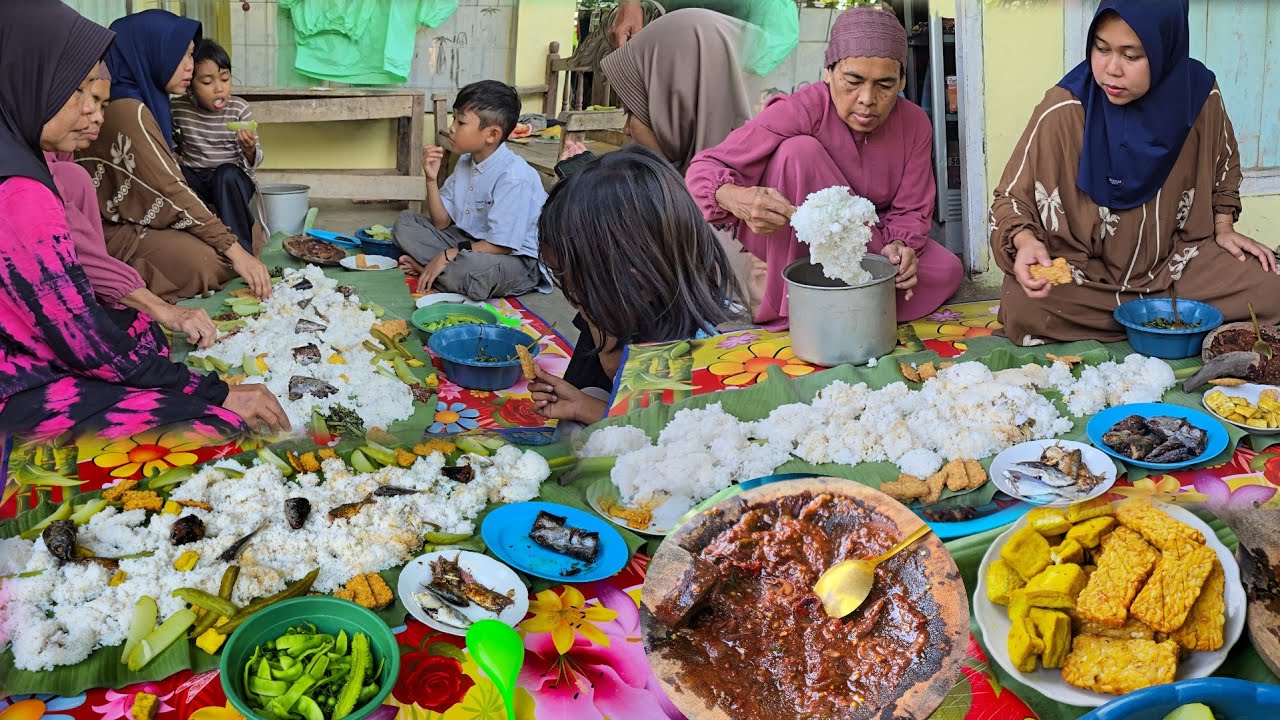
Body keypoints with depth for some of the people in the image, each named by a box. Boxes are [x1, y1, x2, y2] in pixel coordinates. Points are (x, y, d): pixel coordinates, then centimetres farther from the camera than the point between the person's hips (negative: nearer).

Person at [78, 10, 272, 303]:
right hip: (115, 231, -10)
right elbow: (170, 190, -26)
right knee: (214, 263, -30)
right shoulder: (127, 110, -21)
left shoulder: (148, 100, 8)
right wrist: (234, 249, -27)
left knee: (252, 234, 4)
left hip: (143, 215, 10)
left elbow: (167, 181, 6)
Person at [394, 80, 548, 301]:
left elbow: (501, 245, -23)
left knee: (473, 271, -40)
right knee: (405, 222, 6)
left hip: (517, 258, -8)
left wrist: (448, 255, -20)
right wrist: (431, 179, -8)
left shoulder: (514, 177, -23)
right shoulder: (465, 163, 5)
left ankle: (423, 267, -11)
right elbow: (442, 223, 5)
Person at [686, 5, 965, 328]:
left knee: (947, 271, -17)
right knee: (799, 150, -31)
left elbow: (910, 211, -5)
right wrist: (739, 200, -48)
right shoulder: (799, 111, -24)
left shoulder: (915, 124, -10)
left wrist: (899, 245, -29)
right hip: (787, 241, -4)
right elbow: (704, 169, -25)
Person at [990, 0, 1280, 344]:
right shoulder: (1063, 110, -20)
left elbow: (1223, 165, 15)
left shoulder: (1198, 95, -9)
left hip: (1178, 258, 3)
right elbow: (1011, 198, -13)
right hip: (1084, 273, -2)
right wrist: (1026, 241, -32)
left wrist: (1224, 229, 9)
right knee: (1022, 309, -31)